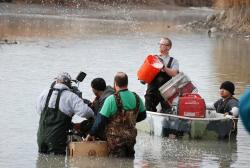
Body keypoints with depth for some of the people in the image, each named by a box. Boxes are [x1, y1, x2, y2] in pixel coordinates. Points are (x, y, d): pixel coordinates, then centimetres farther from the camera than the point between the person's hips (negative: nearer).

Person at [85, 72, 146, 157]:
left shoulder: (111, 100, -18)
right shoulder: (136, 98, 0)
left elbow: (101, 119, -14)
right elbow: (142, 115, 15)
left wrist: (91, 134, -2)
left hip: (116, 138, -5)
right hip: (131, 137, 5)